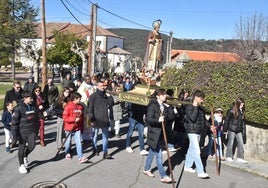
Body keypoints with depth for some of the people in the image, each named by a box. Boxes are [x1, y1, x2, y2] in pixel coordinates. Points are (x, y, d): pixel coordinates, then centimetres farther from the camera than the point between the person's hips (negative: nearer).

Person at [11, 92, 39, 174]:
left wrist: (36, 130, 18)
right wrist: (15, 134, -14)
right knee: (22, 148, 7)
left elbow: (36, 119, 16)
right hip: (22, 132, -4)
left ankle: (25, 156, 29)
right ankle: (22, 165, 22)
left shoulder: (33, 107, 4)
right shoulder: (19, 108, -12)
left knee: (32, 146, -4)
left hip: (32, 131, 4)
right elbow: (14, 122, -12)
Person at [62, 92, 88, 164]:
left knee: (79, 142, -5)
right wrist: (74, 119, -22)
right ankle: (67, 153, 39)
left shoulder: (80, 106, 3)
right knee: (68, 141, 15)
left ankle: (80, 157, -7)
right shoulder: (68, 106, -12)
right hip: (69, 128, -3)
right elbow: (65, 118, -15)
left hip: (78, 128, 3)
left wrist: (82, 127, 14)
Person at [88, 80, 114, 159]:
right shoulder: (93, 96, -6)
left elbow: (111, 105, 7)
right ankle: (95, 149, 32)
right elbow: (90, 109, -7)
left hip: (105, 120, 3)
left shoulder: (106, 95, 8)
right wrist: (92, 120, -10)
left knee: (105, 136, 4)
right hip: (96, 120, -3)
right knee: (95, 135, 13)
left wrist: (110, 97, -7)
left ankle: (105, 152, 9)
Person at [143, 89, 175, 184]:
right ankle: (163, 176, 3)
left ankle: (146, 169, 37)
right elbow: (148, 119, -19)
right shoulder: (152, 106, -13)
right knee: (158, 155, -3)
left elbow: (172, 117, 1)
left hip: (161, 133, 7)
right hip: (154, 133, -7)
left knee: (152, 152, 20)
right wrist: (158, 120, -33)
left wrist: (169, 108, -10)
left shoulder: (165, 106, 7)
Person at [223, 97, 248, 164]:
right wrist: (225, 129, -8)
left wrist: (243, 130, 14)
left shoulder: (242, 111, 7)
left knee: (241, 143, 4)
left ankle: (240, 158, 11)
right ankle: (228, 157, 16)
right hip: (232, 130, -6)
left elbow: (243, 121, 15)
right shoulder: (231, 111, -12)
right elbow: (226, 120, -9)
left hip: (239, 130, 6)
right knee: (230, 143, 4)